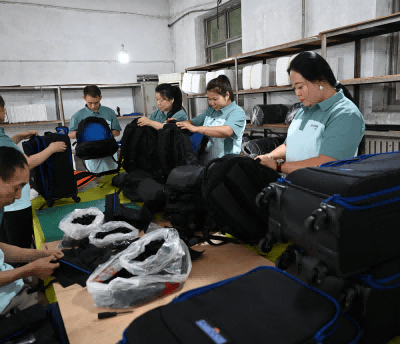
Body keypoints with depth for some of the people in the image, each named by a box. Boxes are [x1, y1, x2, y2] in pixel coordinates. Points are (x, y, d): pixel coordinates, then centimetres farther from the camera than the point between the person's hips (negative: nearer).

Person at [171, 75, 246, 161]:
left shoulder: (237, 112, -6)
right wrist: (178, 123, 5)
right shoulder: (210, 111, 20)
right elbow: (192, 122, 28)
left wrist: (196, 129, -25)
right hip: (206, 161, 6)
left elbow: (227, 131, -24)